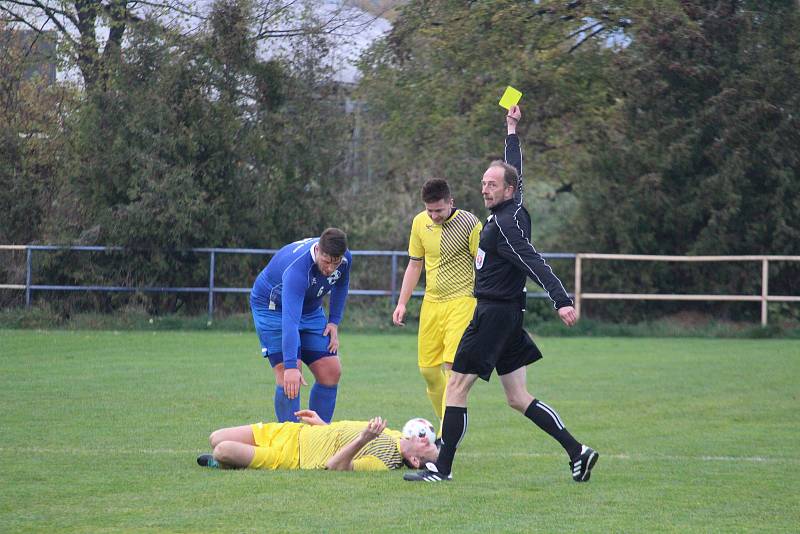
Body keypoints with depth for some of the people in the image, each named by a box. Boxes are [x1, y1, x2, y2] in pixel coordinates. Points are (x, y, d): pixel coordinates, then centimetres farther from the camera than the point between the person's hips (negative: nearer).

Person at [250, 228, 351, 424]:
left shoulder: (345, 259, -18)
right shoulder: (297, 268, -41)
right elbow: (289, 320, -49)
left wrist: (334, 321, 0)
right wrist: (291, 366, -56)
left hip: (310, 310, 7)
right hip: (273, 309, -7)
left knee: (331, 371, -2)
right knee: (288, 376, -22)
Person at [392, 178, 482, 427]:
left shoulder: (469, 224, -10)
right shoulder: (420, 222, 5)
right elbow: (414, 265, 16)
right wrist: (402, 303, 12)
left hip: (462, 301, -6)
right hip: (431, 302, 6)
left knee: (452, 365, -15)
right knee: (428, 368, 4)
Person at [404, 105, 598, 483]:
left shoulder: (506, 223, -16)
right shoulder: (511, 210, 9)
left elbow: (535, 264, -26)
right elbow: (515, 171, 28)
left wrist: (561, 300, -37)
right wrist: (512, 129, 38)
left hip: (494, 314, -10)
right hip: (507, 315, 10)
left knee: (456, 388, -5)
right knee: (518, 398, 10)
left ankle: (442, 467, -4)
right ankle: (577, 451, 6)